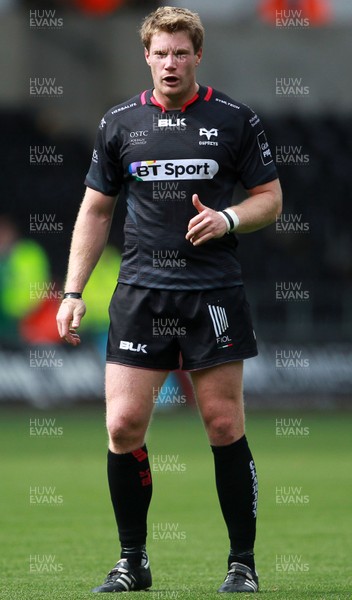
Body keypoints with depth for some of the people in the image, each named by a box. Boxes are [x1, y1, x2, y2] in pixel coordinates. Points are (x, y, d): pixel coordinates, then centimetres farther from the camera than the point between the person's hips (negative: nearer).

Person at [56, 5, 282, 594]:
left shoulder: (234, 120, 2)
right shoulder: (118, 123, 8)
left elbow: (270, 197, 8)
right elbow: (95, 211, 14)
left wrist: (229, 219, -13)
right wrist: (73, 291, 7)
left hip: (215, 293, -2)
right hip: (140, 293, 2)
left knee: (225, 426, -1)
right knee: (123, 424, -5)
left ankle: (242, 562, 10)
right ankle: (132, 562, 9)